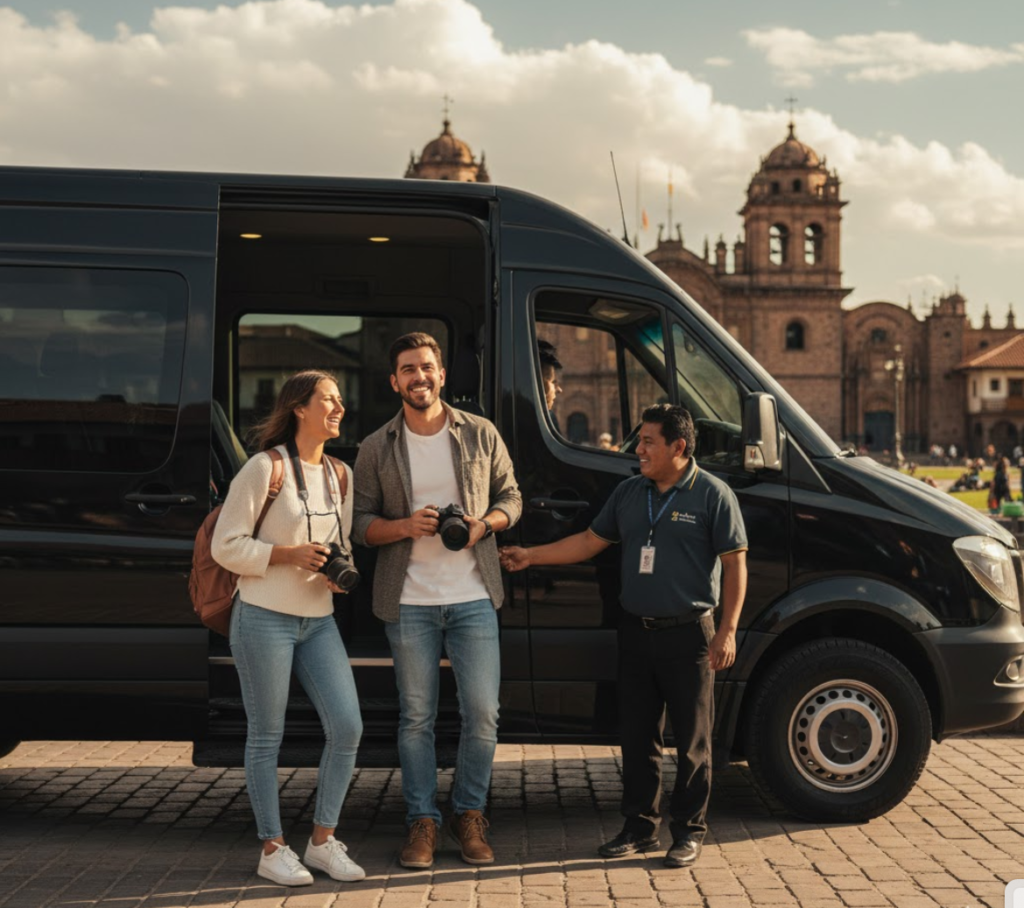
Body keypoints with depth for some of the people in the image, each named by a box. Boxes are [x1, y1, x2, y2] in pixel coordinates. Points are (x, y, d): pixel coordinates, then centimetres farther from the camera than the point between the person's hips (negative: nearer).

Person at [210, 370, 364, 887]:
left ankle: (323, 840, 14)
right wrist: (289, 555, -18)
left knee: (347, 727, -1)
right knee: (266, 737, 3)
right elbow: (225, 545, -9)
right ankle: (273, 850, 14)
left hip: (319, 620, 6)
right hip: (265, 618, -6)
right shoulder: (266, 468, -9)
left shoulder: (340, 475, 11)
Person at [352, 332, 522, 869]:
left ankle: (469, 814, 18)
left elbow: (511, 497, 10)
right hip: (409, 603, 0)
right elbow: (359, 522, 3)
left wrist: (484, 524, -10)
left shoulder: (480, 435, 4)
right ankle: (422, 821, 16)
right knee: (416, 717, 5)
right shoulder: (377, 448, 3)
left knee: (482, 713, -1)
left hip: (473, 598, 0)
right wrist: (405, 526, -15)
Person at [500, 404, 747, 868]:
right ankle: (640, 825, 22)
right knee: (637, 735, 11)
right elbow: (590, 541, 16)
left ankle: (689, 831, 14)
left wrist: (727, 630, -11)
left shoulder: (712, 495, -6)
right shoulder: (629, 492, 11)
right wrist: (530, 556, 9)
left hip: (687, 633, -6)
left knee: (692, 740, 3)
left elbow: (735, 565, -6)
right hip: (636, 631, 6)